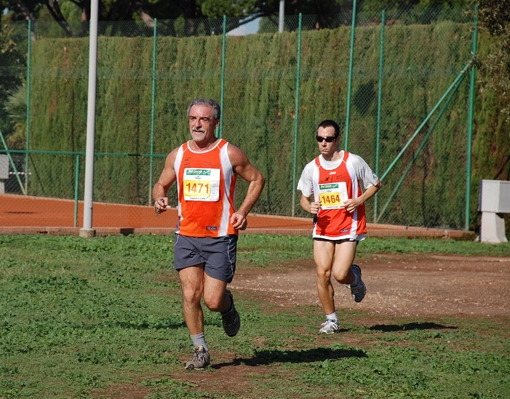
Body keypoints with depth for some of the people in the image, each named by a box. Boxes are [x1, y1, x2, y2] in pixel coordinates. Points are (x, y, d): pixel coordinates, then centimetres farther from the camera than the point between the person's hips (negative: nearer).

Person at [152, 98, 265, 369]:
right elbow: (160, 185, 18)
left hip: (220, 237, -3)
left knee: (213, 301, -6)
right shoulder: (177, 155, 6)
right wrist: (159, 199, -6)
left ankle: (228, 306, 31)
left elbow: (257, 179, 7)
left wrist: (243, 211, -6)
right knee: (190, 295, -7)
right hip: (187, 235, 3)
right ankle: (200, 351, 6)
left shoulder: (230, 154, -3)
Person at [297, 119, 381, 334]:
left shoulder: (354, 162, -5)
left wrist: (358, 201, -10)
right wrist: (309, 207, -11)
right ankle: (331, 319, 11)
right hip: (322, 227, 3)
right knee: (322, 274, -5)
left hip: (348, 226, -3)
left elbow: (375, 184, 7)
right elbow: (304, 197, 13)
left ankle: (355, 278, 23)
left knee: (340, 274, -14)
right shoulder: (312, 168, 3)